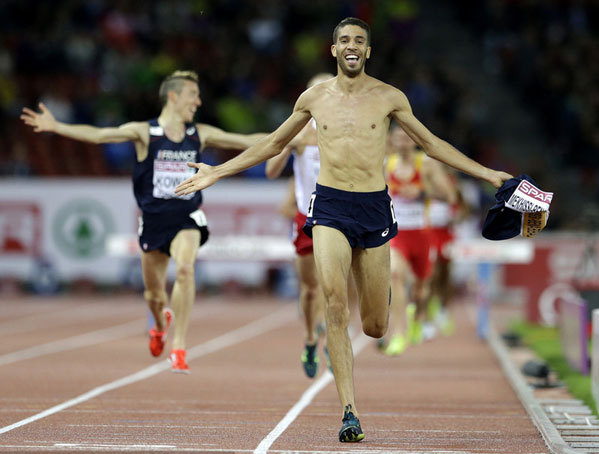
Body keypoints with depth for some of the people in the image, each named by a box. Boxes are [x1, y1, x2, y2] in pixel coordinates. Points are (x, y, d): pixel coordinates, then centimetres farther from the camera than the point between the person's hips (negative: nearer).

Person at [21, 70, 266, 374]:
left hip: (186, 218, 0)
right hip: (153, 219, 0)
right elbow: (98, 135, -15)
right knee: (153, 293, 10)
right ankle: (161, 323, 48)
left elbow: (247, 141, 10)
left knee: (185, 268, -28)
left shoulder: (200, 134, 4)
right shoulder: (145, 132, -5)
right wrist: (55, 127, -27)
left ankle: (179, 347, -23)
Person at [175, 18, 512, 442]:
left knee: (375, 327, 3)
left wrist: (486, 173, 9)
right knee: (335, 302, -21)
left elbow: (431, 143, 13)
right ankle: (349, 412, -20)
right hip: (330, 206, 0)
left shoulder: (389, 97, 4)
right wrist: (217, 172, 18)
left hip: (374, 208, 0)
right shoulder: (314, 98, 7)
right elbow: (273, 144, 20)